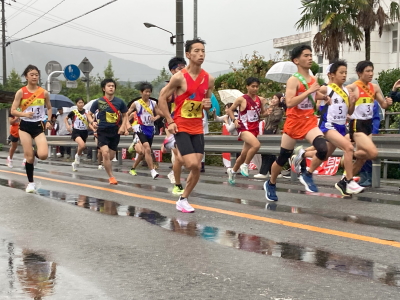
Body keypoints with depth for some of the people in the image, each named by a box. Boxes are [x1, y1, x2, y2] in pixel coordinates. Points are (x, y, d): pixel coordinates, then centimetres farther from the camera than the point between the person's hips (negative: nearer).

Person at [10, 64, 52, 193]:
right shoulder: (21, 92, -5)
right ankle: (31, 183, 15)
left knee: (43, 155, -16)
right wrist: (24, 114, -23)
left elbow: (49, 108, 17)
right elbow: (13, 111, -5)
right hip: (25, 126, -1)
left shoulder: (44, 93, -1)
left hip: (38, 126, 1)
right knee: (29, 157, -2)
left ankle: (34, 153, 21)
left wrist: (48, 121, 4)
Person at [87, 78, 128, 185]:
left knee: (111, 156, 9)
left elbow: (124, 115, 13)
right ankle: (111, 177, -6)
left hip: (115, 132, 3)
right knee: (105, 153, -19)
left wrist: (123, 126, -3)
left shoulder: (120, 102, -1)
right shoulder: (98, 102, -5)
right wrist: (92, 122, -14)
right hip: (102, 131, -3)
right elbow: (89, 114, 6)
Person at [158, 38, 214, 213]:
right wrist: (170, 121, -12)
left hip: (198, 128, 6)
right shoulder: (179, 77, -12)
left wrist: (208, 105, -7)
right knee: (193, 165, -18)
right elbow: (162, 98, -6)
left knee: (197, 168, 3)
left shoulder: (209, 79, 4)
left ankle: (183, 200, 19)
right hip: (181, 128, -5)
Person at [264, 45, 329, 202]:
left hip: (310, 122, 5)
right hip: (294, 123, -4)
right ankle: (271, 184, 33)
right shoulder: (293, 80, -13)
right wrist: (309, 91, -29)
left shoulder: (314, 80, 7)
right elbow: (289, 102, -27)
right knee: (283, 158, 8)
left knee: (323, 149, -21)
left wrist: (324, 97, 8)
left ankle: (308, 176, 2)